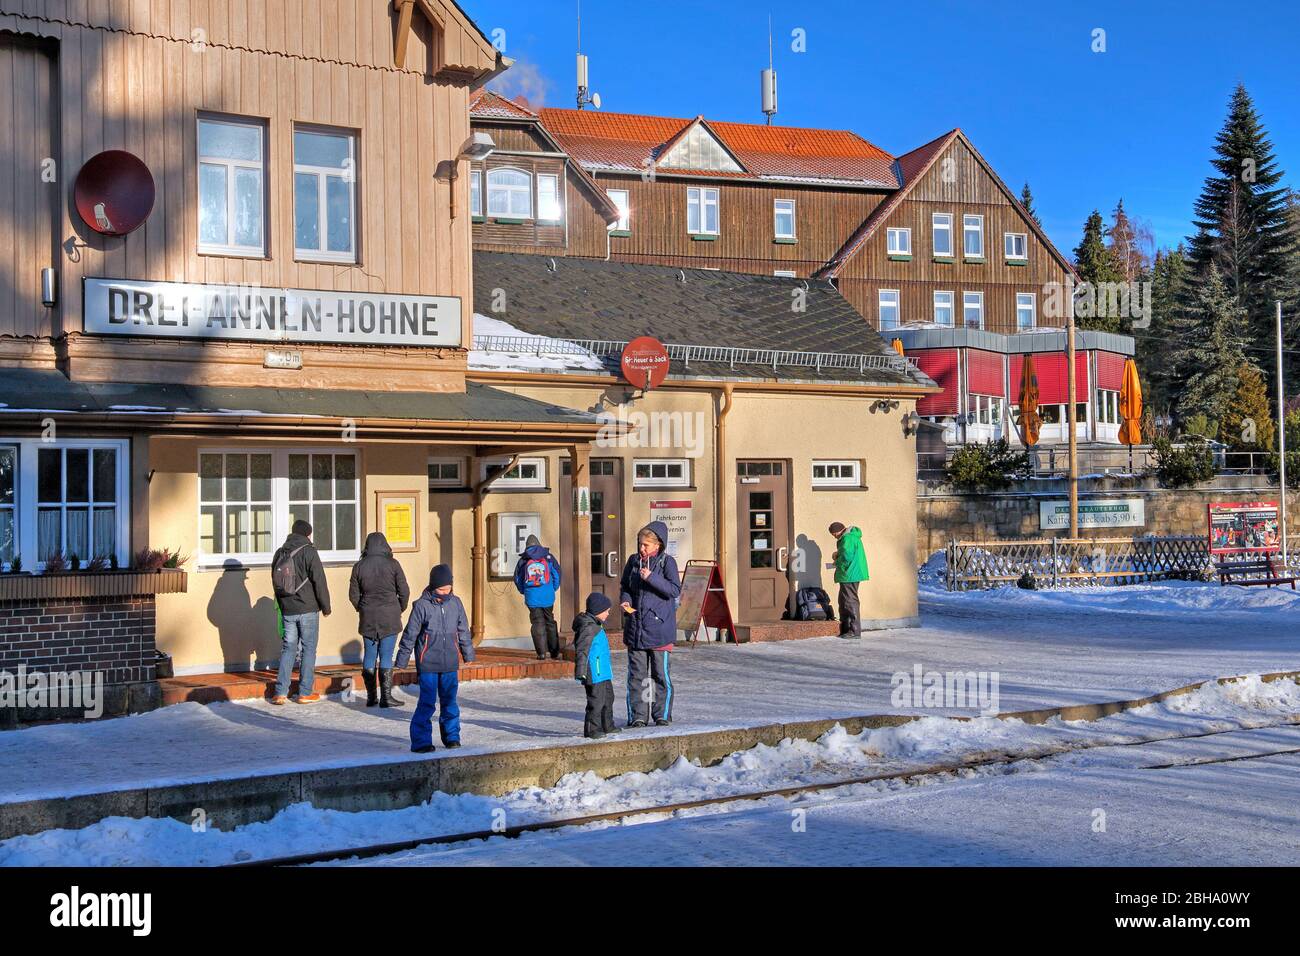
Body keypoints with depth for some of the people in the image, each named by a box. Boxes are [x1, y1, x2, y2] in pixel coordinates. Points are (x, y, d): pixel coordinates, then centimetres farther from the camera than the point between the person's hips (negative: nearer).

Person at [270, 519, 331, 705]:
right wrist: (326, 607, -3)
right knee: (309, 649, 3)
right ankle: (305, 693, 4)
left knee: (288, 648, 9)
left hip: (287, 611, 5)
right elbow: (319, 582, -12)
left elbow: (276, 583, 16)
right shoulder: (308, 552, -9)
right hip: (307, 609, -5)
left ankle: (280, 692, 4)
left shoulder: (279, 554, 10)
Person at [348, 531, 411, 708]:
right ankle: (386, 696, -2)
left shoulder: (359, 567, 2)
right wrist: (400, 610, 13)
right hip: (389, 617, -3)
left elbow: (353, 595, 5)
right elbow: (404, 592, -3)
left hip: (368, 618, 3)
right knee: (386, 656, -1)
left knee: (370, 655, 9)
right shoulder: (392, 564, -4)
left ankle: (371, 697, 12)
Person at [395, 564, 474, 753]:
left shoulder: (455, 603, 4)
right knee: (427, 703, -4)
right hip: (428, 664, -4)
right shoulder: (421, 606, -8)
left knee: (450, 701, 10)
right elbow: (409, 635, -3)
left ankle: (451, 736, 21)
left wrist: (468, 654, 23)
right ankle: (421, 741, 3)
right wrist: (402, 660, 0)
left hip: (450, 663, 4)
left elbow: (463, 631, 16)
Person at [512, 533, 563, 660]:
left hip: (532, 598, 0)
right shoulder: (548, 557, 3)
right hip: (547, 597, 0)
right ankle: (555, 653, 13)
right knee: (550, 623, 11)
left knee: (537, 623, 5)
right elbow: (557, 574, 4)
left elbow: (517, 579, 9)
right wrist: (554, 589, 17)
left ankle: (541, 653, 0)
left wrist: (524, 592, 22)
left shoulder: (523, 560, 4)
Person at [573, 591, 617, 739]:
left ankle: (607, 726, 31)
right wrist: (581, 672, -24)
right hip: (594, 673, -11)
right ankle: (592, 729, 1)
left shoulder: (596, 625, 15)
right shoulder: (588, 627, -18)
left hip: (603, 672, 11)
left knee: (608, 698, 19)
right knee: (596, 700, -6)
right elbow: (581, 651, -22)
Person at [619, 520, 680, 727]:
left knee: (660, 673, 2)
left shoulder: (667, 561, -4)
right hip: (635, 626, 4)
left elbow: (675, 590, -14)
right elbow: (624, 585, 20)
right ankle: (638, 715, 11)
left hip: (659, 627, -4)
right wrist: (625, 599, -1)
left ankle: (662, 715, 12)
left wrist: (651, 578, -23)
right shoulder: (633, 561, 8)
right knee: (636, 673, 5)